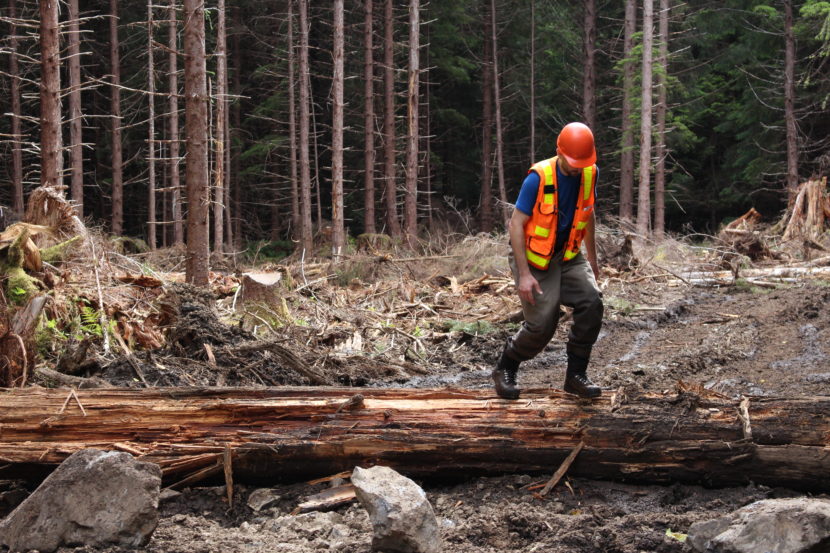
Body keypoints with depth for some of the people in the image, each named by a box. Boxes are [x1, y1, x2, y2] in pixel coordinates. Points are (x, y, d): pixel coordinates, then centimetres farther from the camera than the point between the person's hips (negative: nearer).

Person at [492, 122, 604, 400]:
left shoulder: (590, 174, -5)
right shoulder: (538, 178, -22)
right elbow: (516, 224, -20)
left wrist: (592, 257, 19)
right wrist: (524, 275, -24)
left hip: (568, 256, 5)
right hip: (533, 258, -5)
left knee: (591, 301, -17)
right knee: (542, 325, -10)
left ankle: (576, 374, -3)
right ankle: (505, 370, 18)